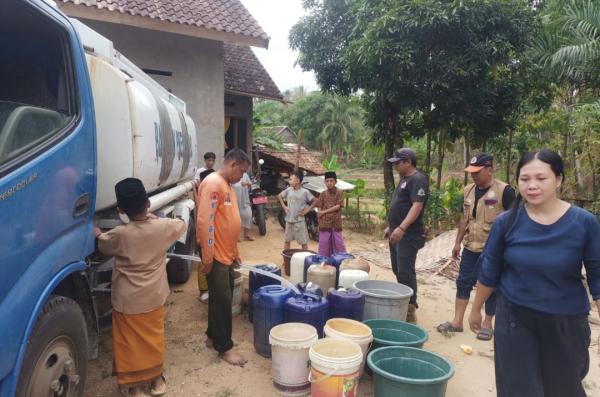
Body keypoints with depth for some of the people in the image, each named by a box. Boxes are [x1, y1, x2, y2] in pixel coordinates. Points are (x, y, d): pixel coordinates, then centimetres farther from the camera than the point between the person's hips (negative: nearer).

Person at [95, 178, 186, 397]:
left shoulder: (119, 235, -20)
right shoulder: (163, 227, -15)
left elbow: (103, 246, 4)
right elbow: (181, 225, 9)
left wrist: (98, 234, 26)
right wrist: (152, 217, 17)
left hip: (127, 301, -2)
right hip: (153, 298, 3)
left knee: (129, 343, 14)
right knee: (154, 338, 20)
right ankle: (156, 379, 34)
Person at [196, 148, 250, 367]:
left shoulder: (227, 186, 14)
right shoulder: (213, 183, -18)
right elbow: (204, 221, -24)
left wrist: (235, 252, 21)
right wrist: (208, 257, -23)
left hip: (227, 254, 10)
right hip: (216, 255, -10)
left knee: (223, 297, 18)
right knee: (222, 300, 1)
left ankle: (213, 336, 34)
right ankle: (224, 347, 14)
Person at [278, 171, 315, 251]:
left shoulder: (305, 192, -11)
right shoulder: (288, 190, 1)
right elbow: (280, 196, 18)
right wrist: (284, 206, 8)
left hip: (299, 221, -4)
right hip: (289, 220, 5)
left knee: (303, 242, 3)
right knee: (287, 240, 15)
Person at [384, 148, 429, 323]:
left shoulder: (418, 180, -13)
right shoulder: (404, 179, 16)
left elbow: (417, 206, -24)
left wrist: (402, 228, -31)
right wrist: (390, 227, 21)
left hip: (408, 235, -10)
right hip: (397, 233, 10)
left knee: (406, 273, -7)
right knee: (398, 271, 15)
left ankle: (410, 310, 2)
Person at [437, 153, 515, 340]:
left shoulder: (504, 191, -13)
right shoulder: (469, 190, 6)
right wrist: (458, 242, 13)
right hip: (470, 247, 6)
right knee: (463, 282, 8)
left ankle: (487, 324, 22)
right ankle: (457, 321, 17)